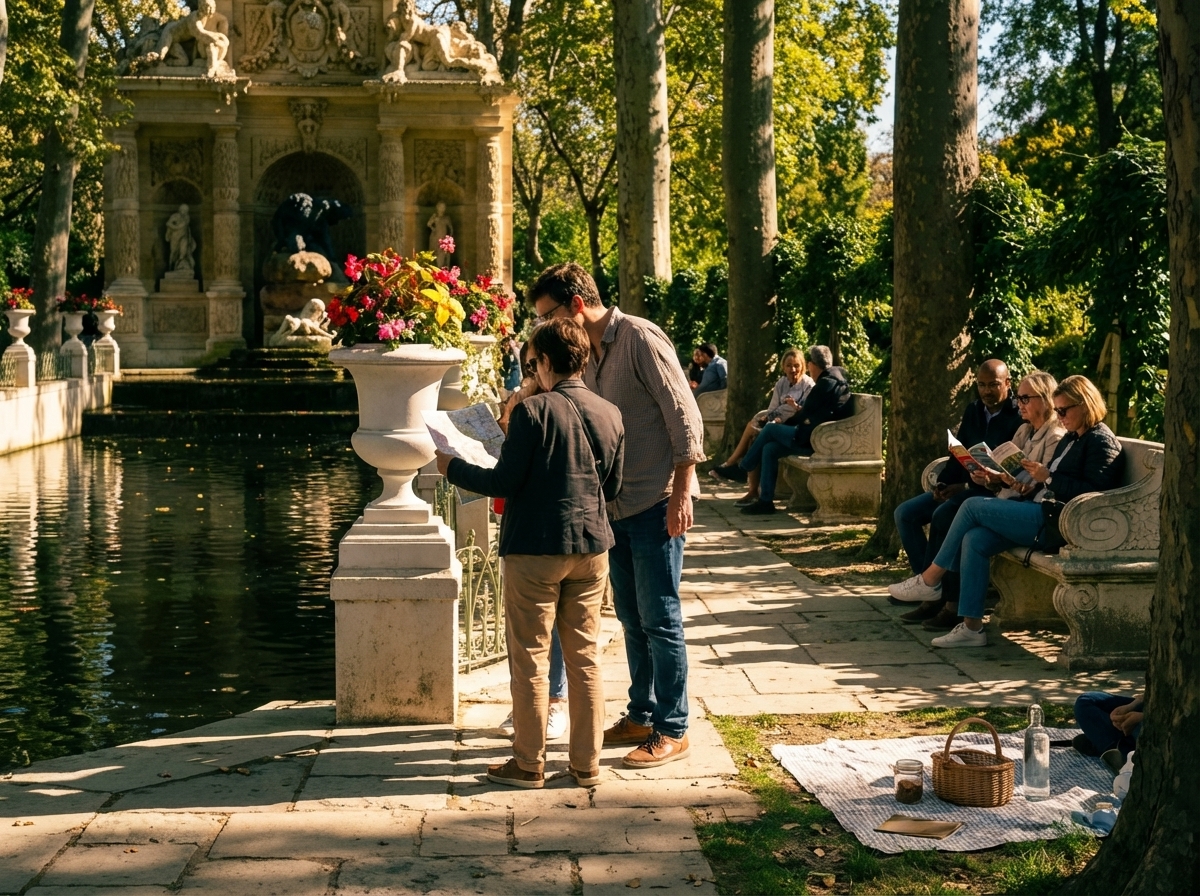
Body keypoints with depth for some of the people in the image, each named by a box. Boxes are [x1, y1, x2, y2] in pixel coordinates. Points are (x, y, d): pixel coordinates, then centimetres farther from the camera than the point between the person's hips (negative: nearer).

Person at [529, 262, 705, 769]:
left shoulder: (639, 338, -13)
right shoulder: (587, 355, 13)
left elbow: (684, 416, -16)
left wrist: (681, 493, -20)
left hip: (657, 503, -8)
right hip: (616, 504, 8)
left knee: (659, 618, -3)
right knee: (631, 617, 14)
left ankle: (672, 730, 5)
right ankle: (641, 716, 25)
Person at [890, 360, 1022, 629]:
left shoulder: (1018, 416, -9)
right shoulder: (973, 411, 16)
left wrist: (966, 486, -19)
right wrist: (942, 483, -1)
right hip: (960, 486, 9)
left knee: (944, 514, -32)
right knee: (905, 513, -7)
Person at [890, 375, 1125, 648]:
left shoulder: (1102, 442, -7)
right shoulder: (1071, 438, 23)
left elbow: (1094, 493, -19)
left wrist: (1048, 477, -17)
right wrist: (1035, 477, 4)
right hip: (1042, 514, 10)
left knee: (973, 506, -13)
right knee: (975, 539, -11)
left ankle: (930, 580, -2)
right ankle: (971, 626, -11)